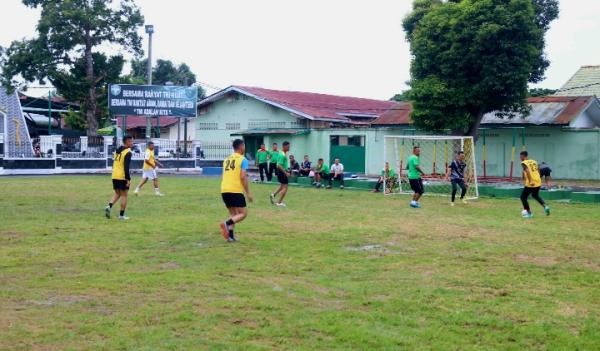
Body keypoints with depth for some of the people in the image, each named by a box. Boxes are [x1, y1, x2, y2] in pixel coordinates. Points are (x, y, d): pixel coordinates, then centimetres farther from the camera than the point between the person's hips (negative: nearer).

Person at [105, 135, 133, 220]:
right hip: (123, 177, -7)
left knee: (117, 194, 17)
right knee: (124, 195, 3)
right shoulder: (128, 152, -13)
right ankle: (121, 215, 5)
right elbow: (126, 167, -20)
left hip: (115, 176, 7)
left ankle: (109, 206, -7)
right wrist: (128, 179, -19)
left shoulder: (117, 150, 13)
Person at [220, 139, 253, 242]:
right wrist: (248, 193, -8)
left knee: (233, 214, 18)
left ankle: (230, 236, 5)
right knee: (243, 213, 2)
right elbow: (243, 177, -12)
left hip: (224, 190, 7)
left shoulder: (227, 159, 16)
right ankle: (227, 224, -20)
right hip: (236, 191, -7)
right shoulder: (243, 160, -4)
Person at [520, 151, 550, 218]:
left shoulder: (524, 163, -6)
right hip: (538, 182, 7)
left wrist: (530, 181, -28)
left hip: (530, 184, -7)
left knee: (523, 197, 9)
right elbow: (538, 171, 18)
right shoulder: (534, 161, 15)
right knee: (535, 195, 30)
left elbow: (527, 171, -23)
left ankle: (529, 213, 9)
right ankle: (545, 206, 11)